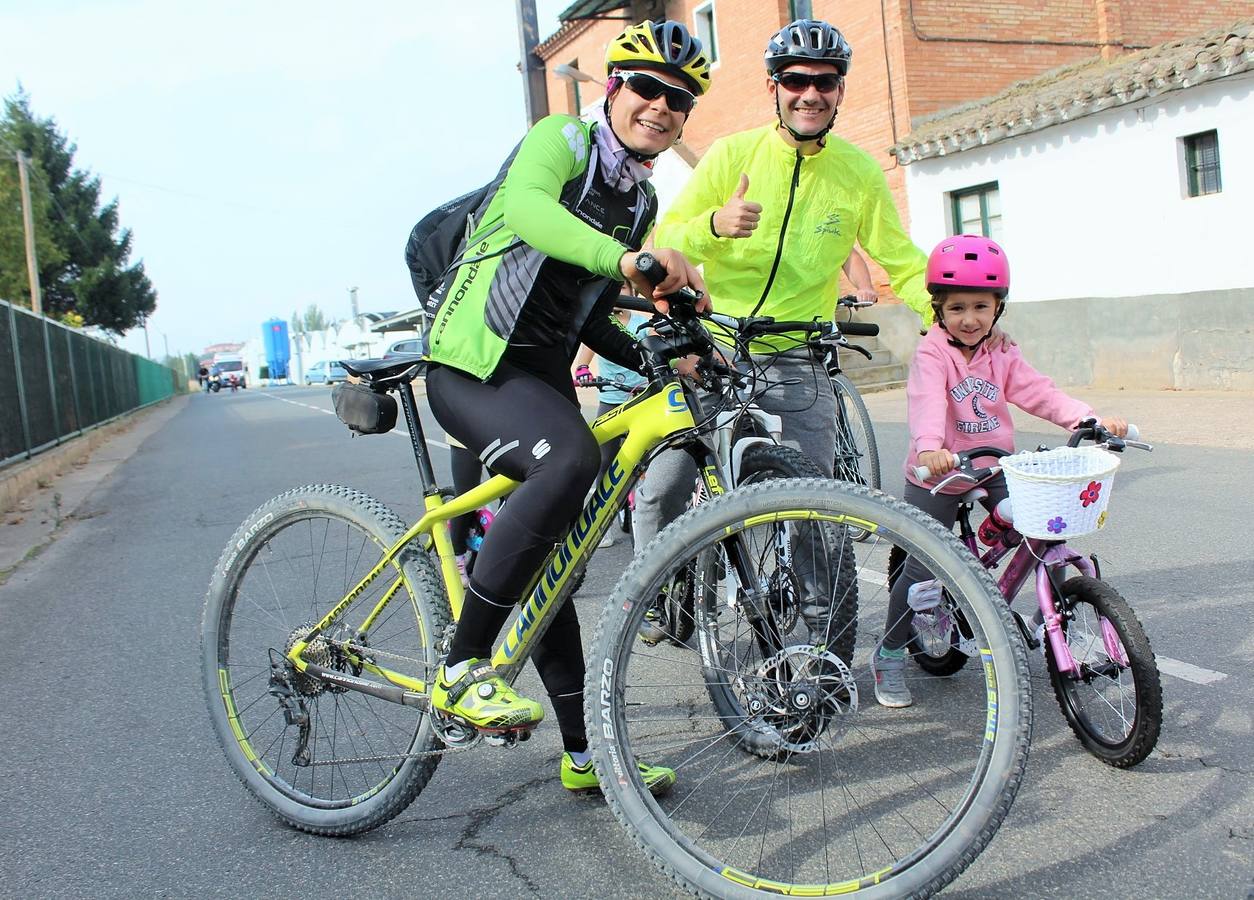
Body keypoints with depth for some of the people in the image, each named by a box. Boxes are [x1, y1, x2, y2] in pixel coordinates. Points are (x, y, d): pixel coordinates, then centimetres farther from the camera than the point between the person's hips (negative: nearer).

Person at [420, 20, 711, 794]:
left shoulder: (642, 201, 17)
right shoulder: (563, 139, -6)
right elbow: (526, 206, -32)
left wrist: (655, 358, 3)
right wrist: (626, 258, -48)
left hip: (543, 374, 8)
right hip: (474, 363, -8)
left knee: (546, 562, 9)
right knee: (570, 460, -35)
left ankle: (586, 753, 17)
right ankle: (463, 667, -25)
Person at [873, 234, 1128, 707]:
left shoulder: (1002, 357, 3)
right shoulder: (932, 353, -15)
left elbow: (1038, 392, -6)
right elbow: (927, 402, -32)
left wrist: (1088, 419, -21)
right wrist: (930, 449, -51)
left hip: (994, 469, 5)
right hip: (938, 476, -5)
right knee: (923, 568, -4)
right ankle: (889, 655, 13)